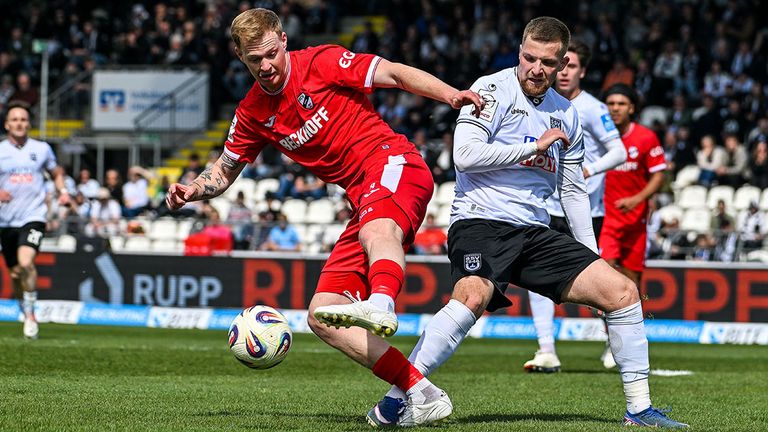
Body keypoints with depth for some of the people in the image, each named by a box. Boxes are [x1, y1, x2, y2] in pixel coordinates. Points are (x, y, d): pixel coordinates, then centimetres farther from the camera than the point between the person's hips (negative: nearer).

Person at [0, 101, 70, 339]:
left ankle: (30, 313, -16)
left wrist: (63, 190, 3)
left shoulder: (42, 149, 5)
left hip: (33, 217, -2)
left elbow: (56, 172, 22)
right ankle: (27, 314, 30)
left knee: (26, 261, -25)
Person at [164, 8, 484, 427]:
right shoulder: (253, 113, 15)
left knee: (376, 229, -43)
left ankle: (382, 306, -76)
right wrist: (191, 190, 3)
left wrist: (452, 95, -20)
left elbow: (395, 73, -5)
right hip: (364, 201, 7)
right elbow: (224, 172, 25)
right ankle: (419, 393, -14)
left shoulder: (321, 62, -1)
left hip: (393, 162, -7)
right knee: (321, 316, -7)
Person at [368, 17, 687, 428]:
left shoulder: (566, 114, 16)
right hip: (480, 222, -7)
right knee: (473, 296, -36)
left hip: (536, 232, 7)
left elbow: (573, 190, 24)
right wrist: (535, 146, -11)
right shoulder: (493, 89, -3)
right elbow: (465, 155, -16)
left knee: (622, 291, -3)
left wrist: (593, 260, 20)